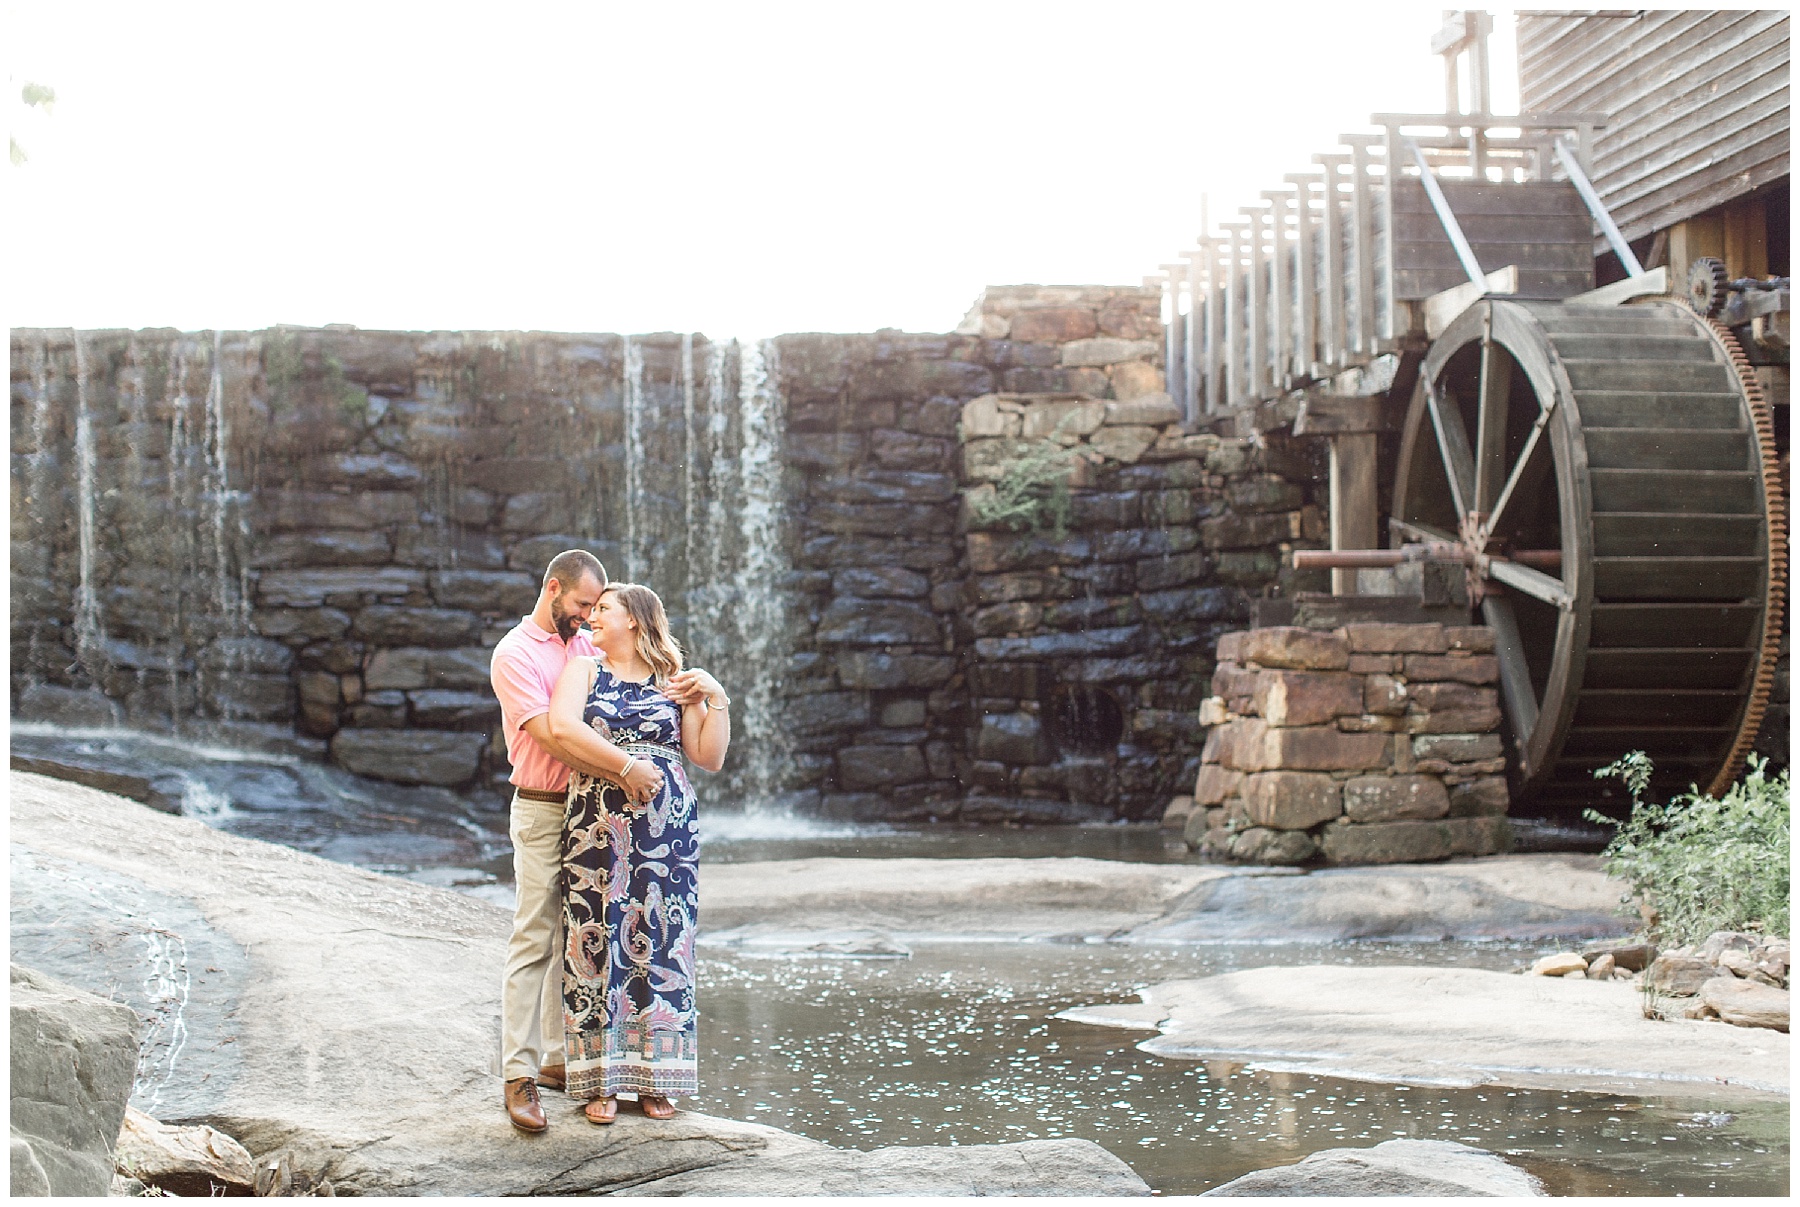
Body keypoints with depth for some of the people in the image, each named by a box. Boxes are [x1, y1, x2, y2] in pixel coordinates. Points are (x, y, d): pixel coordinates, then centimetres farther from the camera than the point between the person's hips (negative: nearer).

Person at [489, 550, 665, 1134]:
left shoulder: (587, 648, 14)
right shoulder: (514, 654, -7)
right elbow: (551, 734, -18)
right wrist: (624, 767, -25)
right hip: (542, 810, -7)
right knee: (534, 941, -7)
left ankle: (559, 1058, 17)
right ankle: (519, 1075, -6)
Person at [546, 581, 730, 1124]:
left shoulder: (675, 682, 11)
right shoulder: (584, 669, 9)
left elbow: (709, 758, 7)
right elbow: (563, 726, -11)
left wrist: (716, 699, -3)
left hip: (666, 829, 1)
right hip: (597, 827, -1)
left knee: (659, 944, 2)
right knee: (597, 939, -2)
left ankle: (655, 1079, 10)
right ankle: (600, 1081, 6)